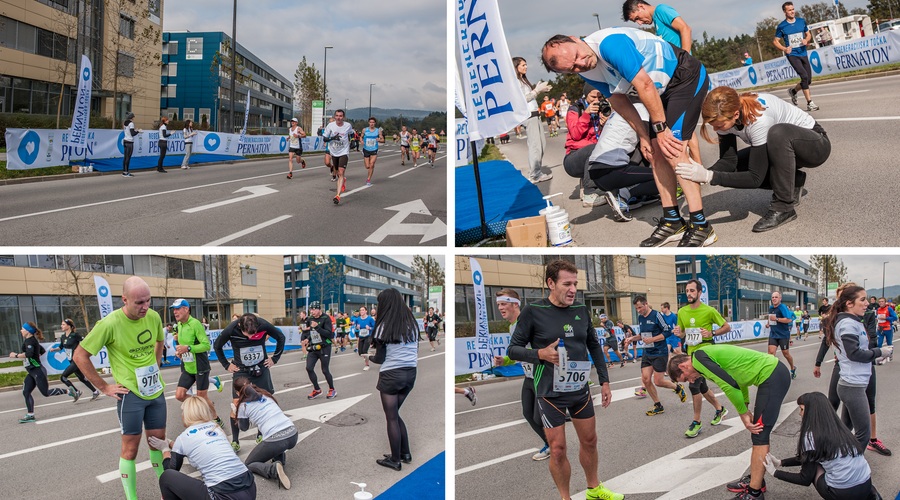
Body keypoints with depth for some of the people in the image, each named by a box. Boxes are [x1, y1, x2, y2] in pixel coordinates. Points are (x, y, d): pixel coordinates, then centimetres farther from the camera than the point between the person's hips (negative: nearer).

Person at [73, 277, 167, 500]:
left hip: (156, 391, 5)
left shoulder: (154, 317, -4)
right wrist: (104, 387, -9)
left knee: (158, 441, 15)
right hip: (130, 394, -5)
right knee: (130, 447, 2)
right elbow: (80, 356, -11)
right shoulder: (110, 324, -19)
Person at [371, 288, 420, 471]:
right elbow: (415, 350, 9)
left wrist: (369, 358, 11)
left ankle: (395, 460, 15)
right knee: (395, 413, 21)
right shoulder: (412, 323, 4)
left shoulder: (384, 327, -12)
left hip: (391, 374, -6)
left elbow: (380, 358, -9)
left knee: (392, 417, 7)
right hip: (410, 373, 6)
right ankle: (405, 453, 25)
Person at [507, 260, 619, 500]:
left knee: (589, 441, 18)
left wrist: (604, 381, 11)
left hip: (580, 389, 5)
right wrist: (540, 354, -24)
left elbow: (594, 346, 13)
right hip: (550, 392, -5)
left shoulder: (581, 310, 1)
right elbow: (513, 349, -8)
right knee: (557, 449, 1)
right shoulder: (533, 312, -13)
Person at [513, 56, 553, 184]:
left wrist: (540, 90, 11)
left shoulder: (523, 80, 21)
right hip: (528, 116, -10)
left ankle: (535, 172, 17)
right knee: (535, 146, -11)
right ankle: (535, 175, -8)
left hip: (535, 114, 10)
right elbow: (522, 99, -15)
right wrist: (537, 90, -11)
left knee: (542, 143, 11)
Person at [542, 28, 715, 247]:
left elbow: (644, 85, -28)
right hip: (664, 87, 8)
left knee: (672, 149, -17)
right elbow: (619, 101, 5)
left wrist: (661, 128, -20)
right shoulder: (586, 72, -5)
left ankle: (701, 226, -12)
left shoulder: (609, 43, -31)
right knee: (656, 152, 5)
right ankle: (672, 222, 15)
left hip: (687, 77, -8)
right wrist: (643, 136, 1)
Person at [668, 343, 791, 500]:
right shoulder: (708, 354, 17)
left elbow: (730, 386, -19)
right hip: (775, 373, 10)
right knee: (757, 431, 17)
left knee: (759, 435, -5)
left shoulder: (699, 357, -13)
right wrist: (746, 409, 14)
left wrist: (743, 414, -7)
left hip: (772, 378, -10)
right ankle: (755, 480, 28)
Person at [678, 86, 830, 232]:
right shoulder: (726, 114, -18)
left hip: (815, 144, -7)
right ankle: (792, 183, 9)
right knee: (733, 168, -12)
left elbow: (755, 178, -34)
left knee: (778, 132, -39)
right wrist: (703, 173, -34)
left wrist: (709, 176, -42)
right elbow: (728, 160, -15)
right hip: (784, 147, 7)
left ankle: (783, 208, -24)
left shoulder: (758, 120, -37)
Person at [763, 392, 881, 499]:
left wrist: (774, 472, 9)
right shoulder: (838, 429, 12)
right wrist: (781, 463, 27)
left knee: (811, 463, 16)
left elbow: (805, 480, -2)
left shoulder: (811, 436, -9)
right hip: (866, 485, 6)